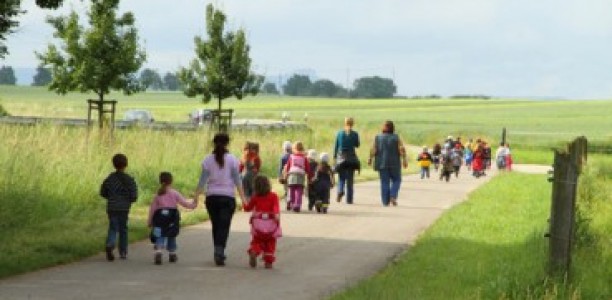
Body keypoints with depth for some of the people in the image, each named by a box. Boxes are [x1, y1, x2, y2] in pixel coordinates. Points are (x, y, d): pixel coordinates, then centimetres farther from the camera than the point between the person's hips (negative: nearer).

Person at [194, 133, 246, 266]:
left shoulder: (208, 160, 1)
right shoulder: (232, 159, -4)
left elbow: (202, 181, -2)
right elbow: (237, 181, -6)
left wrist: (196, 197, 3)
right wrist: (243, 198, -3)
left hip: (211, 197, 2)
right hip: (227, 197, -2)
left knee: (216, 226, 14)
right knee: (224, 227, -2)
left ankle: (219, 253, 23)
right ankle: (219, 253, -17)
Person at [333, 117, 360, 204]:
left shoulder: (339, 133, -2)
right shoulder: (355, 134, -6)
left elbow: (336, 146, 1)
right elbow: (357, 145, 7)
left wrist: (334, 157, 9)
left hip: (341, 157, 0)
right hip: (351, 158, 0)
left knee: (341, 177, 11)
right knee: (350, 179, 6)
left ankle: (340, 191, -18)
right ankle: (349, 199, 4)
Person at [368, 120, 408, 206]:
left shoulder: (378, 137, 0)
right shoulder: (396, 137, -4)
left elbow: (373, 150, -6)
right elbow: (401, 149, -11)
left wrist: (370, 158, 5)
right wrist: (404, 159, -9)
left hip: (382, 163, 1)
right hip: (394, 163, -1)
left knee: (384, 183, 4)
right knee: (396, 180, 12)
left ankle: (385, 202, 0)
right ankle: (393, 196, -6)